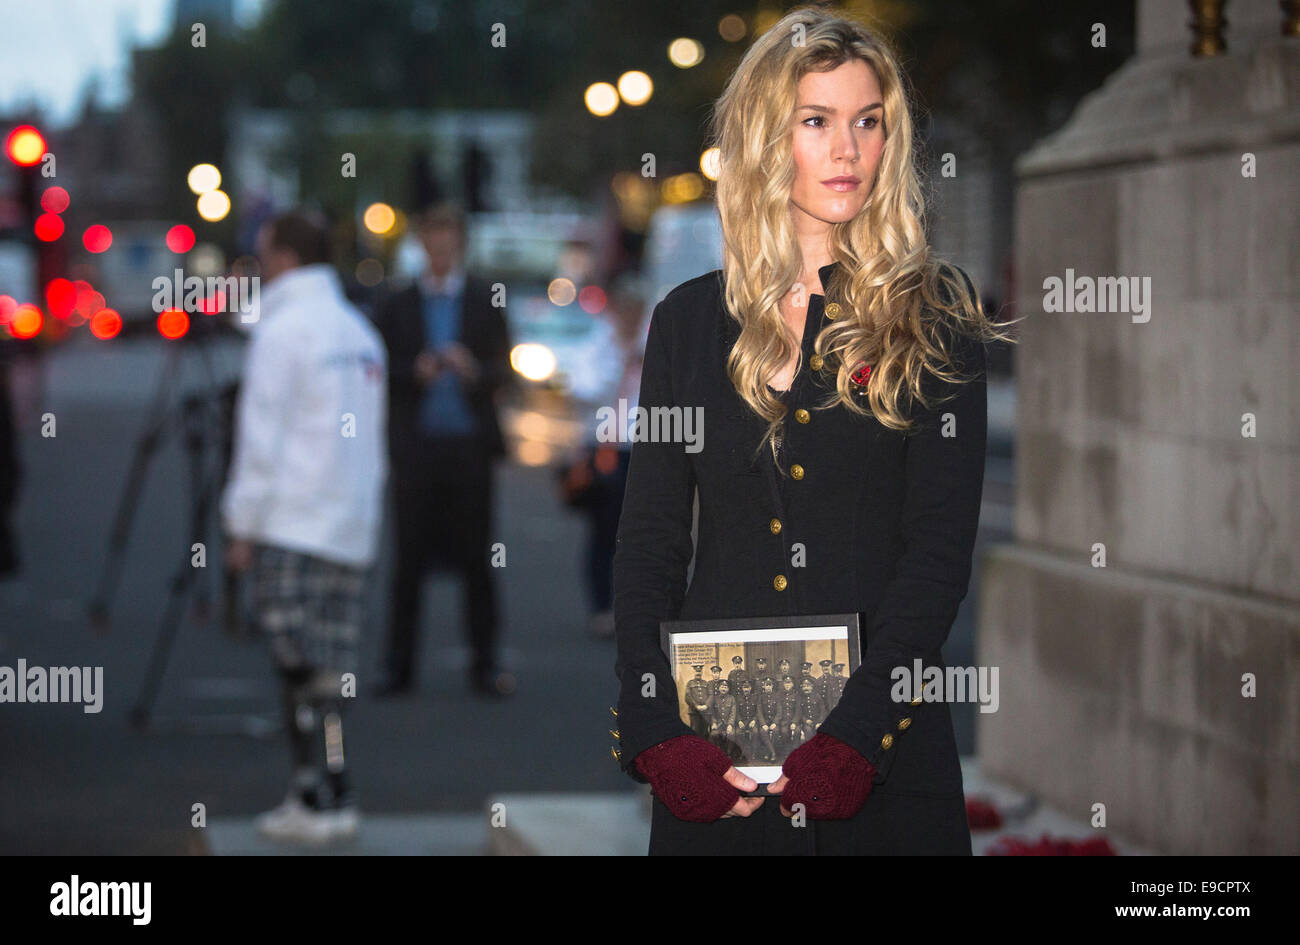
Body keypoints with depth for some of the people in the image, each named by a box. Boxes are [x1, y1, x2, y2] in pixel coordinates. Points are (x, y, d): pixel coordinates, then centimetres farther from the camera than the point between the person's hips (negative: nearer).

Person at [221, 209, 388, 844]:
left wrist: (242, 525, -6)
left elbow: (262, 436, -10)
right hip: (354, 528, 8)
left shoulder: (284, 328, -7)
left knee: (303, 666, -8)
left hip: (291, 529, -8)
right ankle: (326, 795, 7)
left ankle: (320, 801, -10)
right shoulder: (359, 330, 18)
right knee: (330, 666, 8)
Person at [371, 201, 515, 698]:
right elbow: (381, 372, 5)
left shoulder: (484, 301, 7)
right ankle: (398, 667, 8)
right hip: (417, 445, 0)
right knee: (409, 558, 1)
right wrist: (414, 374, -13)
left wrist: (474, 372, -17)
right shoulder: (398, 305, 8)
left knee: (476, 558, 3)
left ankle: (484, 665, 10)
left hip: (469, 439, 0)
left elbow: (504, 369, 3)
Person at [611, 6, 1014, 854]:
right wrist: (656, 735, -7)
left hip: (880, 752, -2)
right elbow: (649, 540, 7)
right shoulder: (689, 320, 9)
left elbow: (940, 550, -5)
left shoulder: (935, 318, 2)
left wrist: (850, 738, -16)